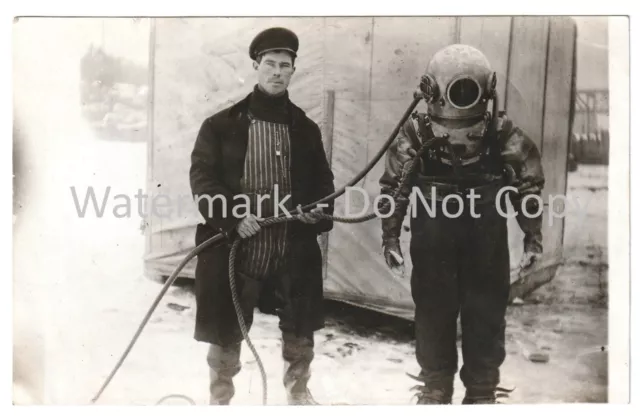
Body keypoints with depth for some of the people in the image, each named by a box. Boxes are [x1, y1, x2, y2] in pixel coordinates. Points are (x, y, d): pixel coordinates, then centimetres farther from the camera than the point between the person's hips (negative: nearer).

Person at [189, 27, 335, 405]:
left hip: (294, 249, 3)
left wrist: (320, 210, -6)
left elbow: (323, 181, 15)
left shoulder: (306, 129, 9)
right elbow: (202, 177, -6)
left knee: (301, 331, 13)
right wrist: (232, 218, -20)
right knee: (226, 332, 6)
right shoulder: (222, 125, -1)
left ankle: (299, 393, 37)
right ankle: (220, 398, 29)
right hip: (234, 246, -3)